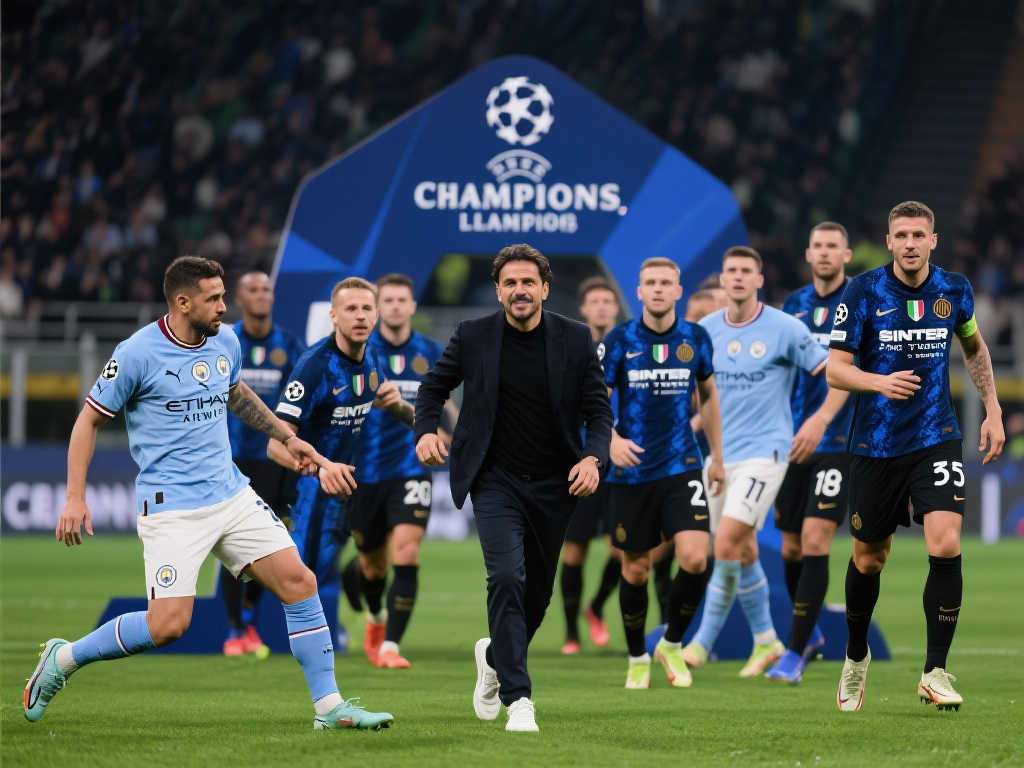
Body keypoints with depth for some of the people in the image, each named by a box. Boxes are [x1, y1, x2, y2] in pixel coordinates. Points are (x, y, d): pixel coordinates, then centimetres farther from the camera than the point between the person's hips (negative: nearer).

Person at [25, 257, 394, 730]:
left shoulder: (226, 342, 7)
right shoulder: (138, 353, -12)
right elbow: (90, 420, -3)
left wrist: (286, 438, 29)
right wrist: (75, 498, -8)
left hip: (232, 495, 6)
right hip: (171, 508, -6)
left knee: (299, 584, -3)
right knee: (168, 624, -16)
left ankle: (329, 706, 6)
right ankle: (64, 659, 7)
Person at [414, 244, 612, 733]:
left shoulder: (575, 340, -2)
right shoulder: (473, 337, -5)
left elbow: (598, 409, 2)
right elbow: (434, 386, 9)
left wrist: (594, 458, -16)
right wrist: (426, 430, -11)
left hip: (554, 486, 3)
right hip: (496, 481, -2)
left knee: (538, 590, 14)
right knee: (507, 578, -21)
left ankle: (496, 656, 44)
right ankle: (518, 698, -20)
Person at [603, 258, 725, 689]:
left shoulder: (695, 339, 2)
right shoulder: (620, 341, -4)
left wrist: (717, 456, 18)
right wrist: (612, 440, -21)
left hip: (682, 468, 1)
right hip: (632, 472, -1)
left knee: (694, 559, -15)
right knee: (635, 570, 5)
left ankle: (672, 645, 8)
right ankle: (637, 659, 24)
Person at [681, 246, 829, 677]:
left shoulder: (785, 329, -7)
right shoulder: (706, 330, 6)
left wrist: (824, 416, -14)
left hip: (765, 451, -5)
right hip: (720, 455, 5)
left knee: (727, 542, -17)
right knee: (743, 550, 10)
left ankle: (703, 642, -10)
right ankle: (765, 641, 24)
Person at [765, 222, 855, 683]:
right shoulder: (793, 305, 11)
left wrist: (821, 419, -32)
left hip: (837, 441, -5)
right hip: (794, 441, 5)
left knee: (815, 542, -13)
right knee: (791, 548, 8)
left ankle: (796, 654, -9)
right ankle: (810, 633, 31)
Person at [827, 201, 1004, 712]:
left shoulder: (954, 290, 0)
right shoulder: (863, 292, -9)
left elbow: (974, 347, 20)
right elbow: (836, 369, -9)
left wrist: (993, 411, 15)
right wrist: (880, 382, -28)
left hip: (937, 439, 1)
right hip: (875, 444, -1)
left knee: (945, 545, -18)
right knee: (869, 559, 11)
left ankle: (935, 671, -10)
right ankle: (856, 656, 37)